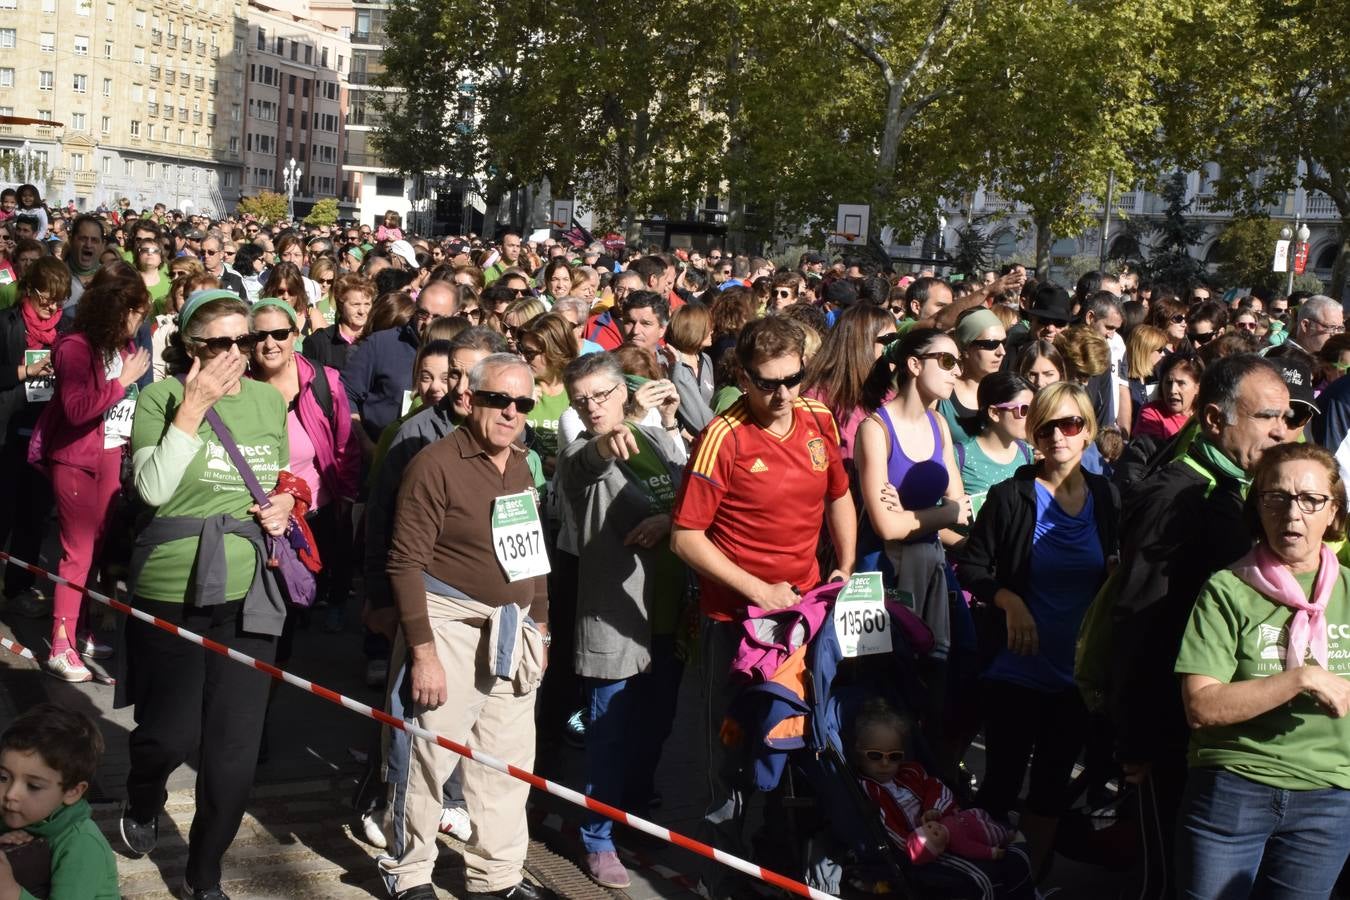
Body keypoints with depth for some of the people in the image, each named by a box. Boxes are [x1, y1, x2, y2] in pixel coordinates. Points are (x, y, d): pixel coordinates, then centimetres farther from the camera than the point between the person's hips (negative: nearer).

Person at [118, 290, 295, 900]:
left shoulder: (270, 400, 8)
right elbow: (152, 487, -17)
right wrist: (193, 409, -21)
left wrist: (286, 502, 0)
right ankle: (143, 804, 40)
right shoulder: (160, 397, -5)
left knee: (235, 745, 5)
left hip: (249, 589, 4)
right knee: (172, 734, 3)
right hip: (173, 588, -3)